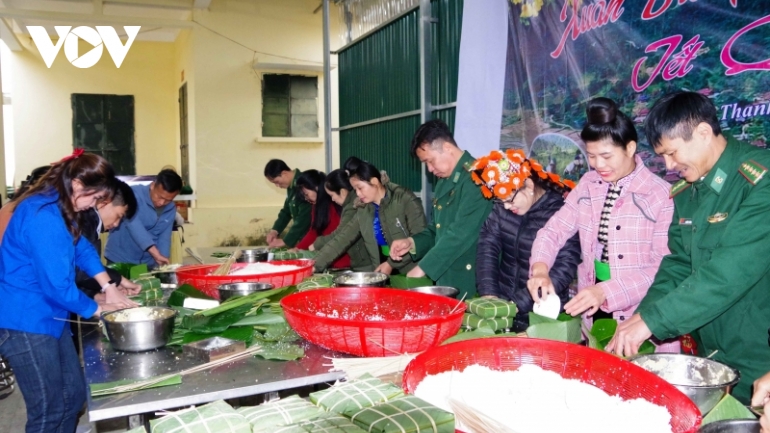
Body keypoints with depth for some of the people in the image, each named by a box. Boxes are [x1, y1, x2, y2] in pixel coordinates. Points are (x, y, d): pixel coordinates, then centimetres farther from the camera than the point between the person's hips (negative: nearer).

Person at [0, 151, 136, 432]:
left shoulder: (58, 208, 7)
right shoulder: (43, 216, -25)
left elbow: (82, 248, 19)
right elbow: (57, 284, -25)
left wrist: (109, 287, 6)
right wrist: (97, 309, -8)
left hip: (47, 317, 10)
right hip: (25, 323, -10)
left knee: (73, 396, 15)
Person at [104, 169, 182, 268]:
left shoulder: (171, 209, -2)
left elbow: (164, 237, -2)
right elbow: (134, 224, -32)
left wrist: (162, 261, -20)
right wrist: (155, 253, -42)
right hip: (119, 260, -4)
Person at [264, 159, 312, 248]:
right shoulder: (291, 186, 8)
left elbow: (304, 218, -24)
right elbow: (286, 211, 18)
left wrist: (286, 241, -19)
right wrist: (275, 230, 4)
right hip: (301, 237, 9)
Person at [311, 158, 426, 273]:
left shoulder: (405, 199, -7)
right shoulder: (363, 211, 8)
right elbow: (342, 238, 6)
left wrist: (391, 263, -16)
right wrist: (316, 264, -3)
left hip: (413, 272, -4)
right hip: (384, 274, 4)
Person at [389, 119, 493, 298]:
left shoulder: (474, 178, -16)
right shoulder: (444, 181, 13)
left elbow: (461, 234, -23)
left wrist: (422, 268, -19)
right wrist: (412, 242, 2)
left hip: (471, 283, -8)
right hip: (445, 279, 8)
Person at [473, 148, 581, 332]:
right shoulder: (502, 207, 3)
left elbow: (564, 269, -19)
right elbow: (487, 246, 2)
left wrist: (518, 303, -21)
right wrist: (489, 293, -10)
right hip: (503, 305, 5)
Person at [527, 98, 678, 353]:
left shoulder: (661, 195, -12)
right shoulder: (587, 185, 4)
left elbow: (664, 267, -14)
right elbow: (555, 230, 3)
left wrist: (606, 291, -25)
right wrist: (540, 268, -17)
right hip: (593, 314, 4)